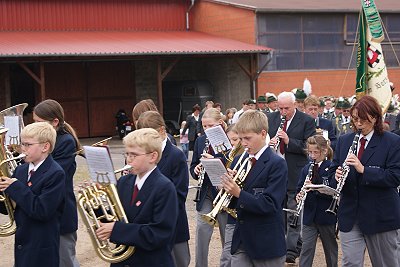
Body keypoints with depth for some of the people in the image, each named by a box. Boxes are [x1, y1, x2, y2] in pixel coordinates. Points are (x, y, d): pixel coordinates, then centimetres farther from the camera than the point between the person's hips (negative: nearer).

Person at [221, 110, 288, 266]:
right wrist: (228, 186, -10)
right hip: (240, 242, 5)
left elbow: (270, 204, -20)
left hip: (266, 244, -5)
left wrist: (238, 193, -26)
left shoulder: (277, 164, -11)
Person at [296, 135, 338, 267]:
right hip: (309, 215, 3)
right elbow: (300, 188, 9)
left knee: (330, 248, 14)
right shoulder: (306, 169, 6)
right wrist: (299, 196, -13)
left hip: (326, 215, -3)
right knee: (306, 248, 0)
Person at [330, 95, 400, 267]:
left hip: (381, 216, -3)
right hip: (350, 215, 3)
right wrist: (337, 175, -12)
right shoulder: (344, 141, 8)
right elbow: (333, 169, 12)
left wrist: (363, 170, -27)